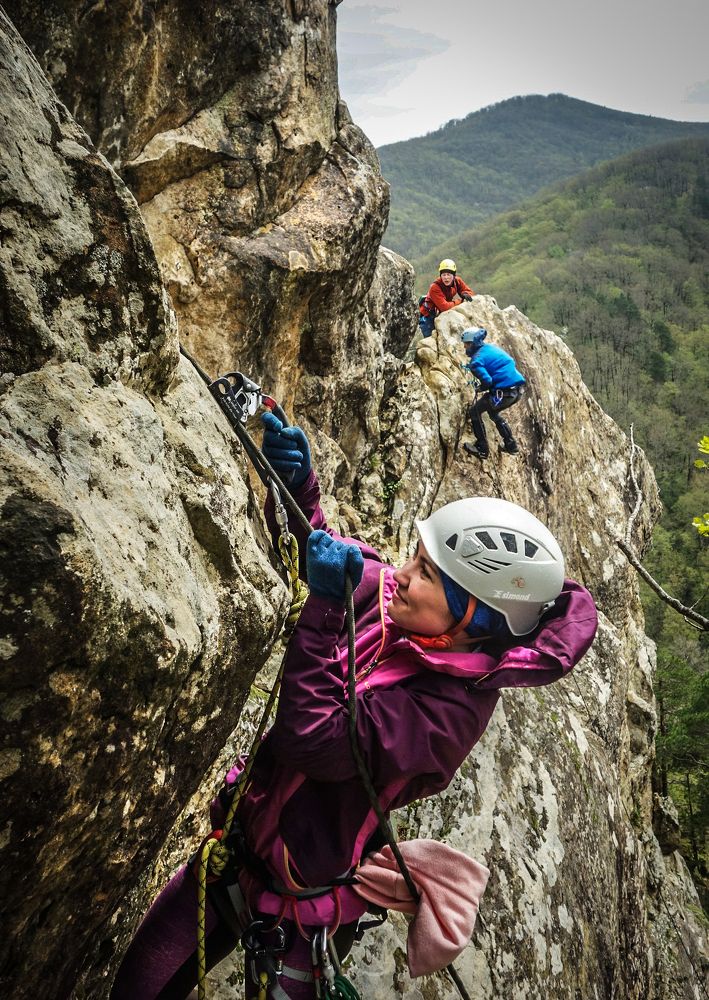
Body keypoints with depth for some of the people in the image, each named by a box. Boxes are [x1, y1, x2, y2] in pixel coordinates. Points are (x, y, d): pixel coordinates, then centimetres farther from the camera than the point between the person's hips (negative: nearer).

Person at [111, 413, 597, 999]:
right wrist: (296, 482, -16)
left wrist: (324, 606, -38)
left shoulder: (450, 711, -30)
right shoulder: (387, 598, -11)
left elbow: (311, 741, -37)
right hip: (236, 842, 7)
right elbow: (309, 549, 2)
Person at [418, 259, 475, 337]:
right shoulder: (435, 287, -29)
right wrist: (459, 301, -23)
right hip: (428, 316, -6)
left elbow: (470, 292, 1)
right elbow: (444, 307, -35)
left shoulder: (457, 281, -9)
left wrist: (465, 294, -24)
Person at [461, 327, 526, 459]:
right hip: (519, 390, 9)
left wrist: (479, 389, 1)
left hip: (504, 392, -8)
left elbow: (487, 381, -21)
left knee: (474, 412, 9)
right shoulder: (492, 347, 16)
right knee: (493, 412, 32)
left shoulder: (477, 359, -8)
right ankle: (511, 445, 34)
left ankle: (482, 449, 8)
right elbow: (511, 363, 25)